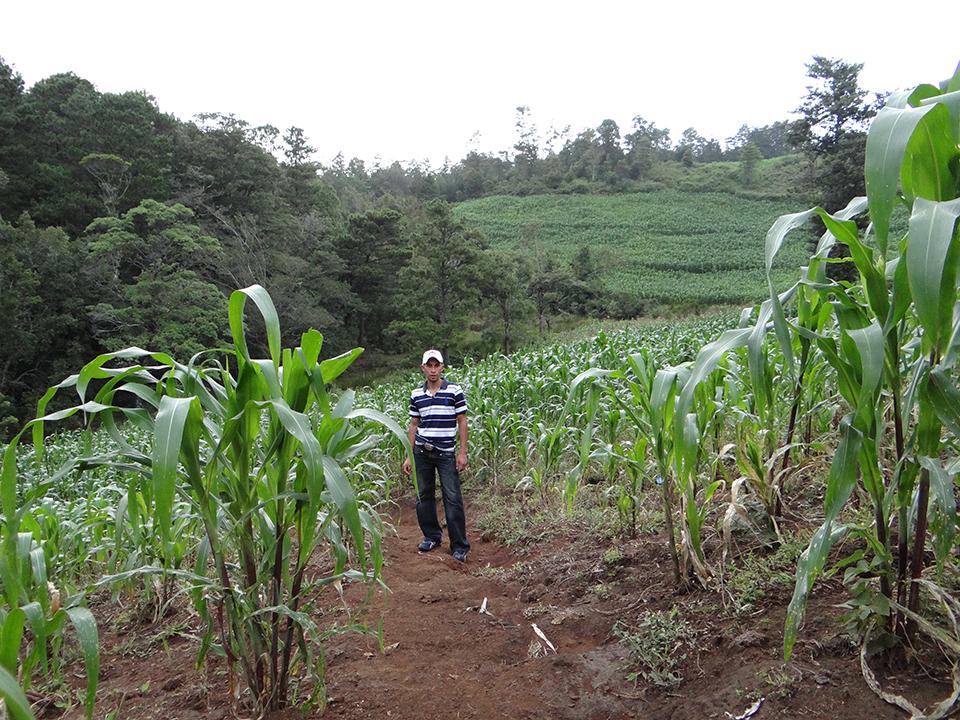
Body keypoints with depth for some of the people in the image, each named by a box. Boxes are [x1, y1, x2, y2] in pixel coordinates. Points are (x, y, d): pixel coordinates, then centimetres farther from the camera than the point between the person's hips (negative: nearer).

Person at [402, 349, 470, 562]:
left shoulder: (455, 391, -2)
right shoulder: (416, 395, 7)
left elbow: (462, 422, -1)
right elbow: (413, 426, 11)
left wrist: (463, 452, -6)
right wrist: (409, 456, 8)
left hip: (447, 453, -3)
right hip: (422, 452, 3)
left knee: (453, 499, -3)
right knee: (424, 496, 10)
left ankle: (459, 546, 4)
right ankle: (432, 536, 27)